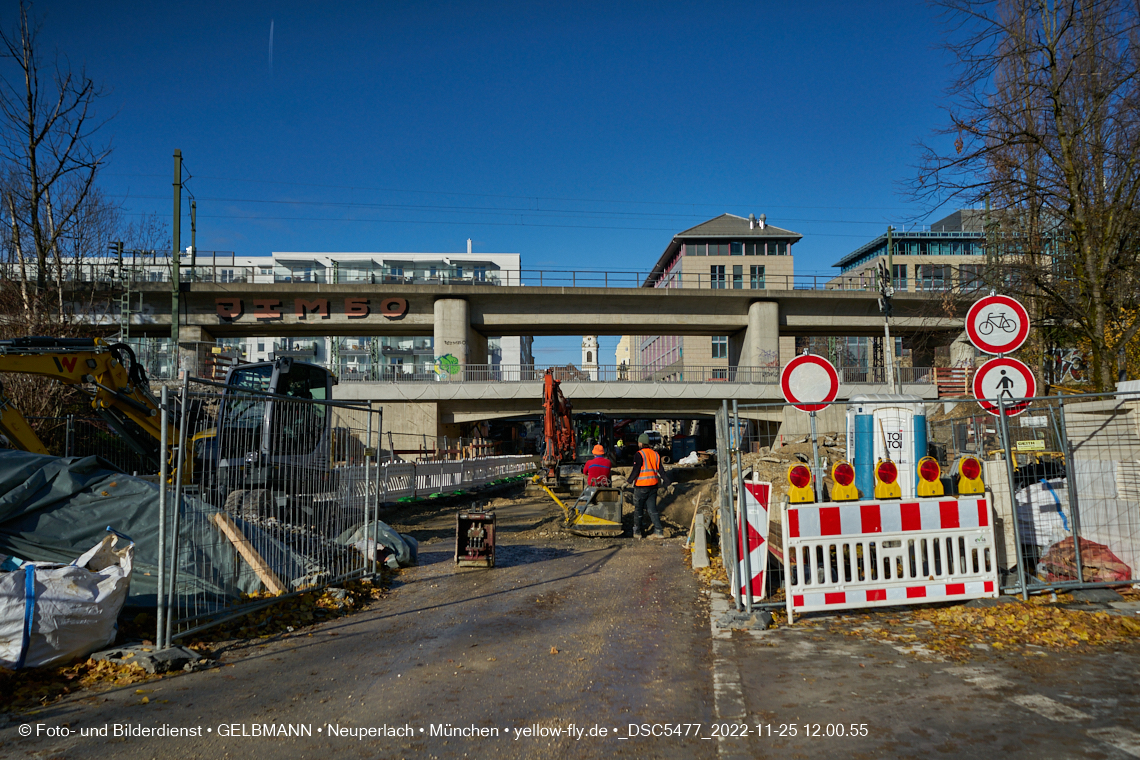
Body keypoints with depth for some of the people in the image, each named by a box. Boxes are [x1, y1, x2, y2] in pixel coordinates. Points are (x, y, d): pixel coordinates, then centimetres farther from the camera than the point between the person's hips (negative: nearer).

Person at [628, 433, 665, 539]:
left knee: (638, 509, 8)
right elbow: (660, 471, 10)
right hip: (653, 486, 6)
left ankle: (637, 532, 16)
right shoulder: (656, 454, 9)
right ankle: (658, 531, -3)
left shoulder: (639, 454, -10)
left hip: (641, 486, -6)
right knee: (652, 509, 7)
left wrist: (629, 481, -9)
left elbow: (636, 471, -16)